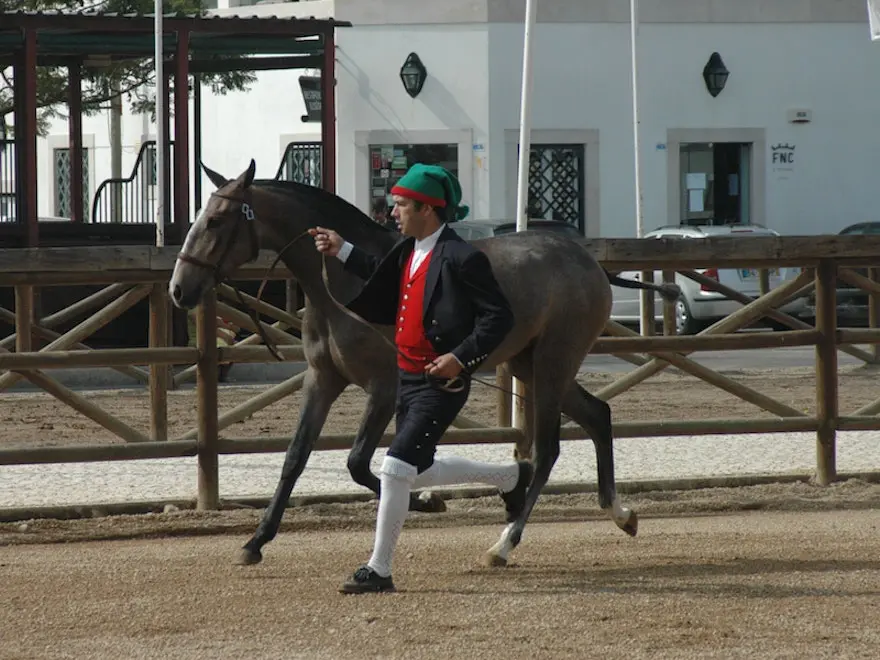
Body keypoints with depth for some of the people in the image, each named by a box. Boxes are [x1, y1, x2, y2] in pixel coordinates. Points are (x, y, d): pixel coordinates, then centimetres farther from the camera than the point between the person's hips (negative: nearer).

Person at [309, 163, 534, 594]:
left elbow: (499, 317, -17)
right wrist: (341, 251, 18)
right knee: (418, 472, 20)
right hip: (407, 377, 10)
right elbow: (383, 279, 28)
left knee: (396, 468, -15)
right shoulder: (408, 251, 8)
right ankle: (509, 478, 39)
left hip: (440, 383, -10)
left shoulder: (461, 259, -18)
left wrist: (461, 358, -25)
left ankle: (379, 570, -8)